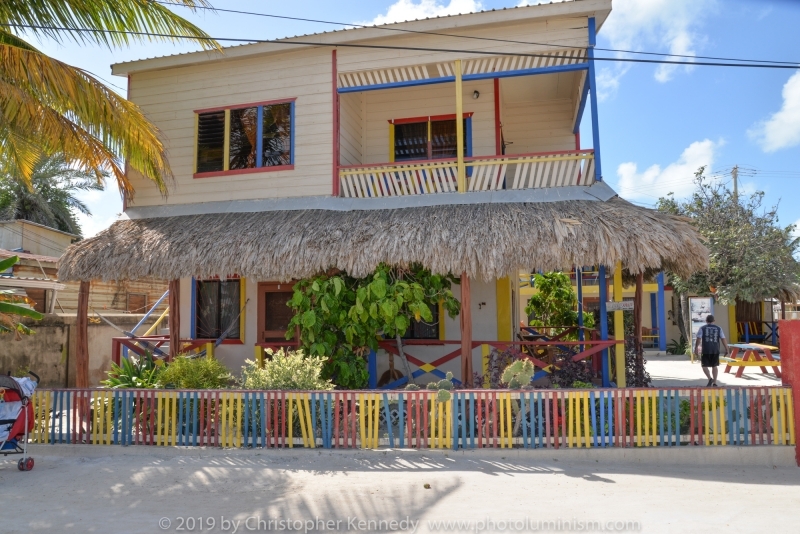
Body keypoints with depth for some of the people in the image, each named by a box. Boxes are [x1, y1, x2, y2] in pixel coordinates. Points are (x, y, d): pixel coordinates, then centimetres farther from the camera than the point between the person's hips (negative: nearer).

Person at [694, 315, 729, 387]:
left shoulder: (702, 328, 1)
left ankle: (710, 378, -15)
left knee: (704, 366, 7)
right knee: (714, 366, 14)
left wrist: (696, 349, -1)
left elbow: (698, 339, -5)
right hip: (715, 350, 3)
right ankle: (714, 382, 13)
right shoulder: (718, 328, 7)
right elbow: (723, 340, 1)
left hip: (705, 350, -3)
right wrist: (726, 350, 5)